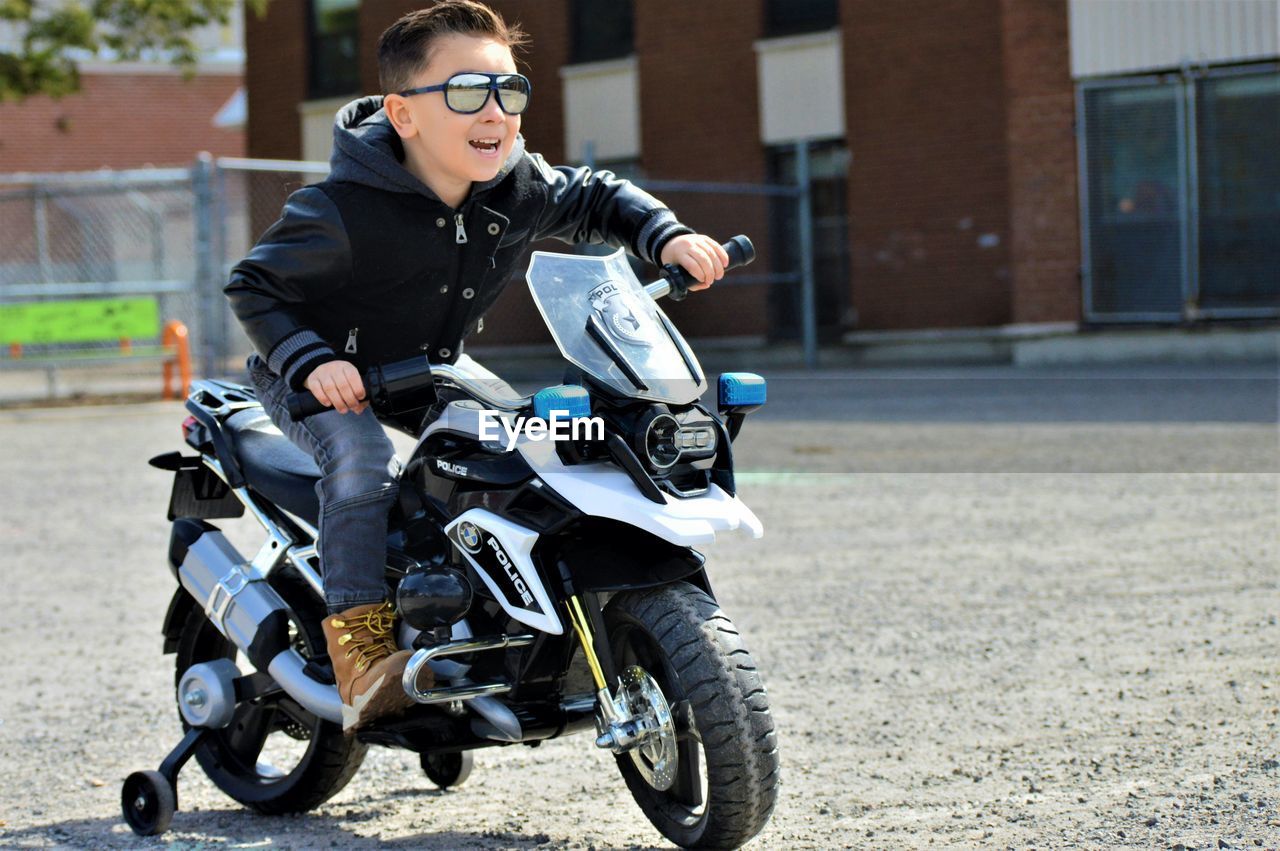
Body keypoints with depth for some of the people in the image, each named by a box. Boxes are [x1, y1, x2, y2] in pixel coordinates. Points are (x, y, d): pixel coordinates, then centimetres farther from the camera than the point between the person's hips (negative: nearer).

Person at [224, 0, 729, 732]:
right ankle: (362, 659, -33)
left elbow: (595, 199, 7)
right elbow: (254, 287, -21)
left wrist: (668, 237, -11)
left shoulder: (518, 187, -12)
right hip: (321, 379, -6)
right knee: (363, 463, -33)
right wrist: (313, 363, -36)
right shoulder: (345, 213, -30)